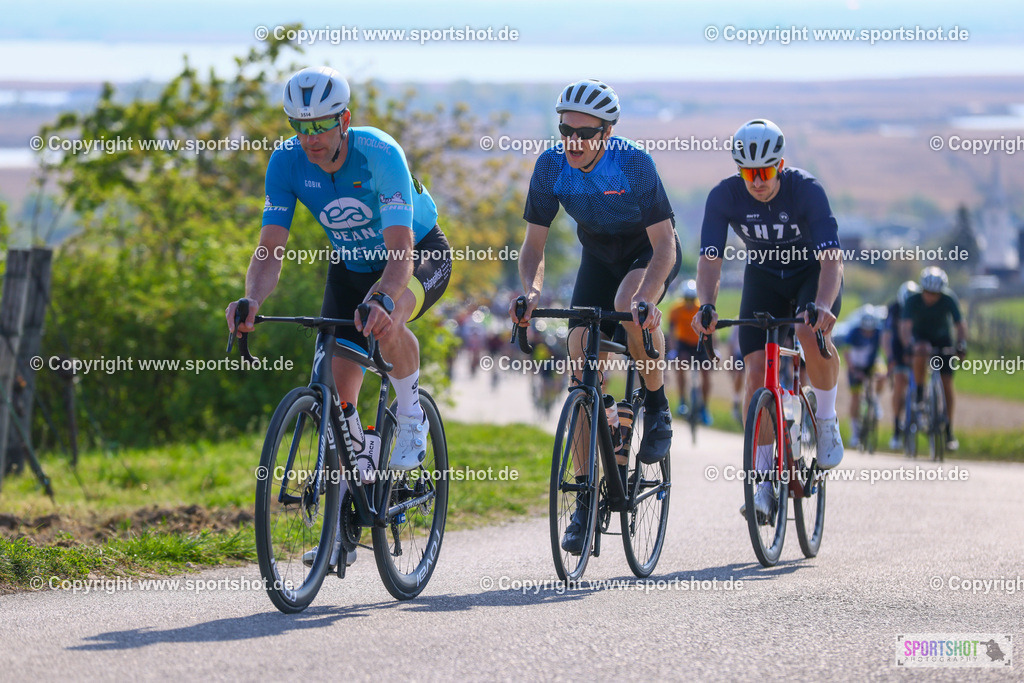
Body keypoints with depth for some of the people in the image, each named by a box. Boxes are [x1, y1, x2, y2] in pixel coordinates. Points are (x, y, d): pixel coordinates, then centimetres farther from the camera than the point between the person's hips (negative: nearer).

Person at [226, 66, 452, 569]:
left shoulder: (379, 155, -33)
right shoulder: (287, 163, -20)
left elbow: (400, 250, -41)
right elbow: (271, 248, -25)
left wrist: (380, 300, -60)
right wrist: (252, 300, -46)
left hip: (421, 255, -5)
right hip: (351, 266, 5)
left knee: (386, 322, -39)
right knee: (337, 393, -5)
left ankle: (412, 419, -11)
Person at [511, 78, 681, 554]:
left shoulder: (633, 163, -30)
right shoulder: (551, 166, -19)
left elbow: (665, 244, -31)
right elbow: (534, 242, -12)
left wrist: (646, 298, -47)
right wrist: (530, 289, -33)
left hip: (649, 252, -4)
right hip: (599, 255, 4)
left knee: (630, 303, -38)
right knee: (581, 355, -11)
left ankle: (657, 406, -11)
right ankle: (587, 501, -6)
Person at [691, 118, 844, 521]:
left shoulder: (806, 190, -30)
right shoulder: (724, 196, -22)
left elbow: (831, 258, -37)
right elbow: (710, 260, -25)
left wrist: (822, 304, -55)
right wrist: (706, 306, -45)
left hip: (814, 273, -3)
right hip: (763, 276, 3)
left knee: (811, 333, -35)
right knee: (756, 371, -13)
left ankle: (827, 421, -9)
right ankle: (763, 480, -5)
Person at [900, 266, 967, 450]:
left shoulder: (949, 300, -22)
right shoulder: (913, 301, -24)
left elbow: (960, 324, -20)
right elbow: (906, 324, -32)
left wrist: (962, 344, -36)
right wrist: (908, 343, -49)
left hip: (943, 339, 1)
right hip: (921, 337, -1)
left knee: (947, 384, -6)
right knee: (921, 352, -39)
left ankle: (949, 430, 3)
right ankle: (919, 395, -21)